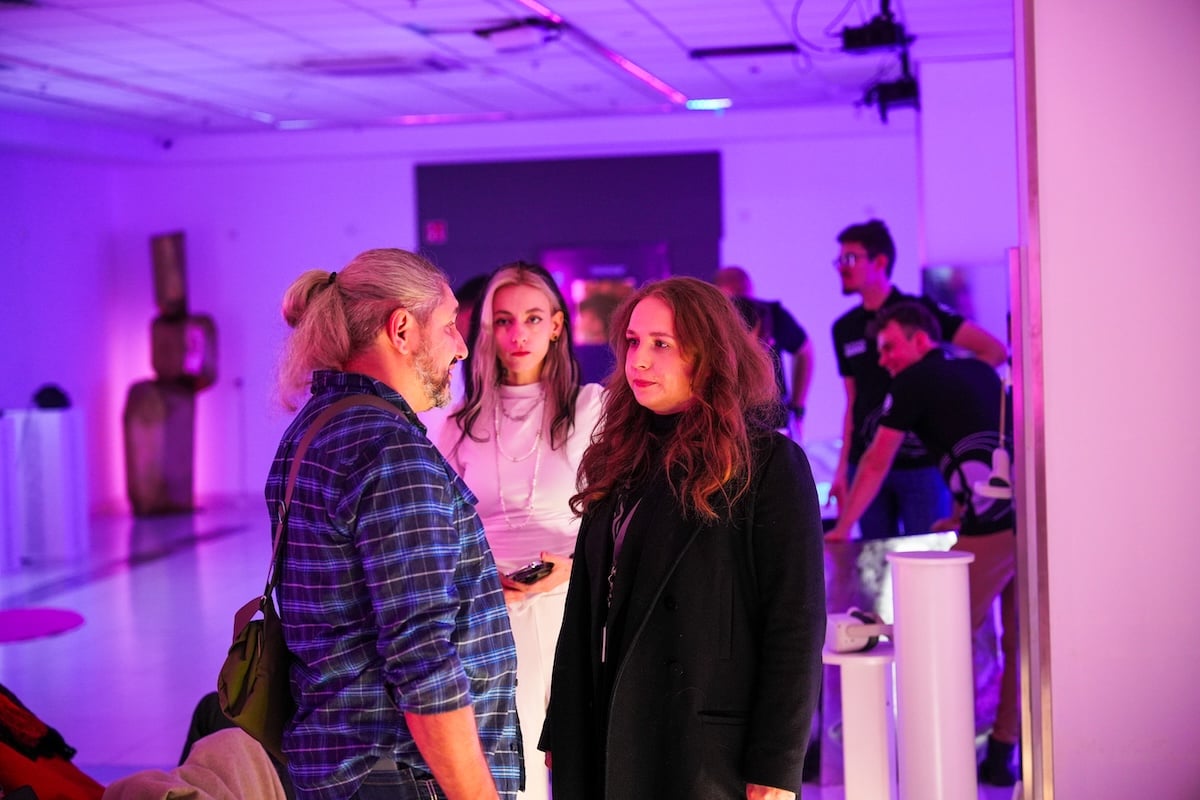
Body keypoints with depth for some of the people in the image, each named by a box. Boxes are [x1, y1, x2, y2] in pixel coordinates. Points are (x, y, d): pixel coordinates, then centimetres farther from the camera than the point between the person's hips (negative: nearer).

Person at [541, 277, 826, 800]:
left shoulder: (768, 463, -7)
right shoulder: (623, 462, 11)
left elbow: (794, 625, -11)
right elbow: (584, 613, 12)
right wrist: (562, 734, 9)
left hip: (708, 749, -5)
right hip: (608, 739, 5)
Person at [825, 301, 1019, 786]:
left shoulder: (914, 381, 6)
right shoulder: (982, 374, 25)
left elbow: (876, 465, 8)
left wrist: (841, 530, 14)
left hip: (994, 525, -7)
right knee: (1017, 639, 11)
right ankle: (1003, 751, 15)